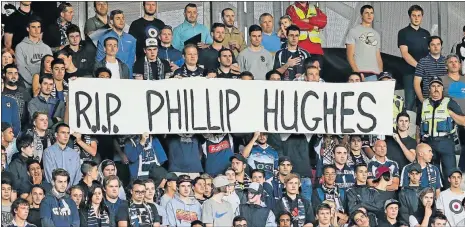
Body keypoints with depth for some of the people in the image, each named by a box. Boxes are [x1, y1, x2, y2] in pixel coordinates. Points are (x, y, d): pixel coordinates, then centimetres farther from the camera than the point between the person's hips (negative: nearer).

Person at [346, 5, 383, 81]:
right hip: (360, 73, -5)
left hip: (373, 74, 5)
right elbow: (350, 55, -1)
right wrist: (357, 71, -13)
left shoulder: (376, 35, 23)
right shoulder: (354, 31, 6)